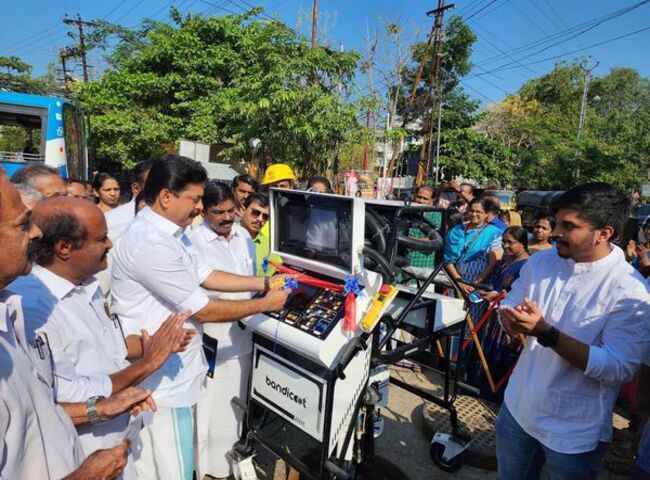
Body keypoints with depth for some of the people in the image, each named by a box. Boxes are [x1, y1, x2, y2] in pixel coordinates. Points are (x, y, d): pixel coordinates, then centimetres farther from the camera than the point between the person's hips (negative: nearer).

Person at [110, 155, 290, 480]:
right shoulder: (150, 243, -27)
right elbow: (204, 311, -23)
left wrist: (263, 283, 5)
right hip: (163, 377, -9)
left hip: (174, 369, 10)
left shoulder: (170, 232, 6)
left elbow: (205, 276, 12)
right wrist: (265, 304, -13)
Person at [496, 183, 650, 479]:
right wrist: (512, 321, -19)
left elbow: (619, 369, -24)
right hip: (517, 408, 5)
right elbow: (508, 305, 4)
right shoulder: (541, 261, -4)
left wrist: (546, 332, -32)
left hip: (573, 433, -4)